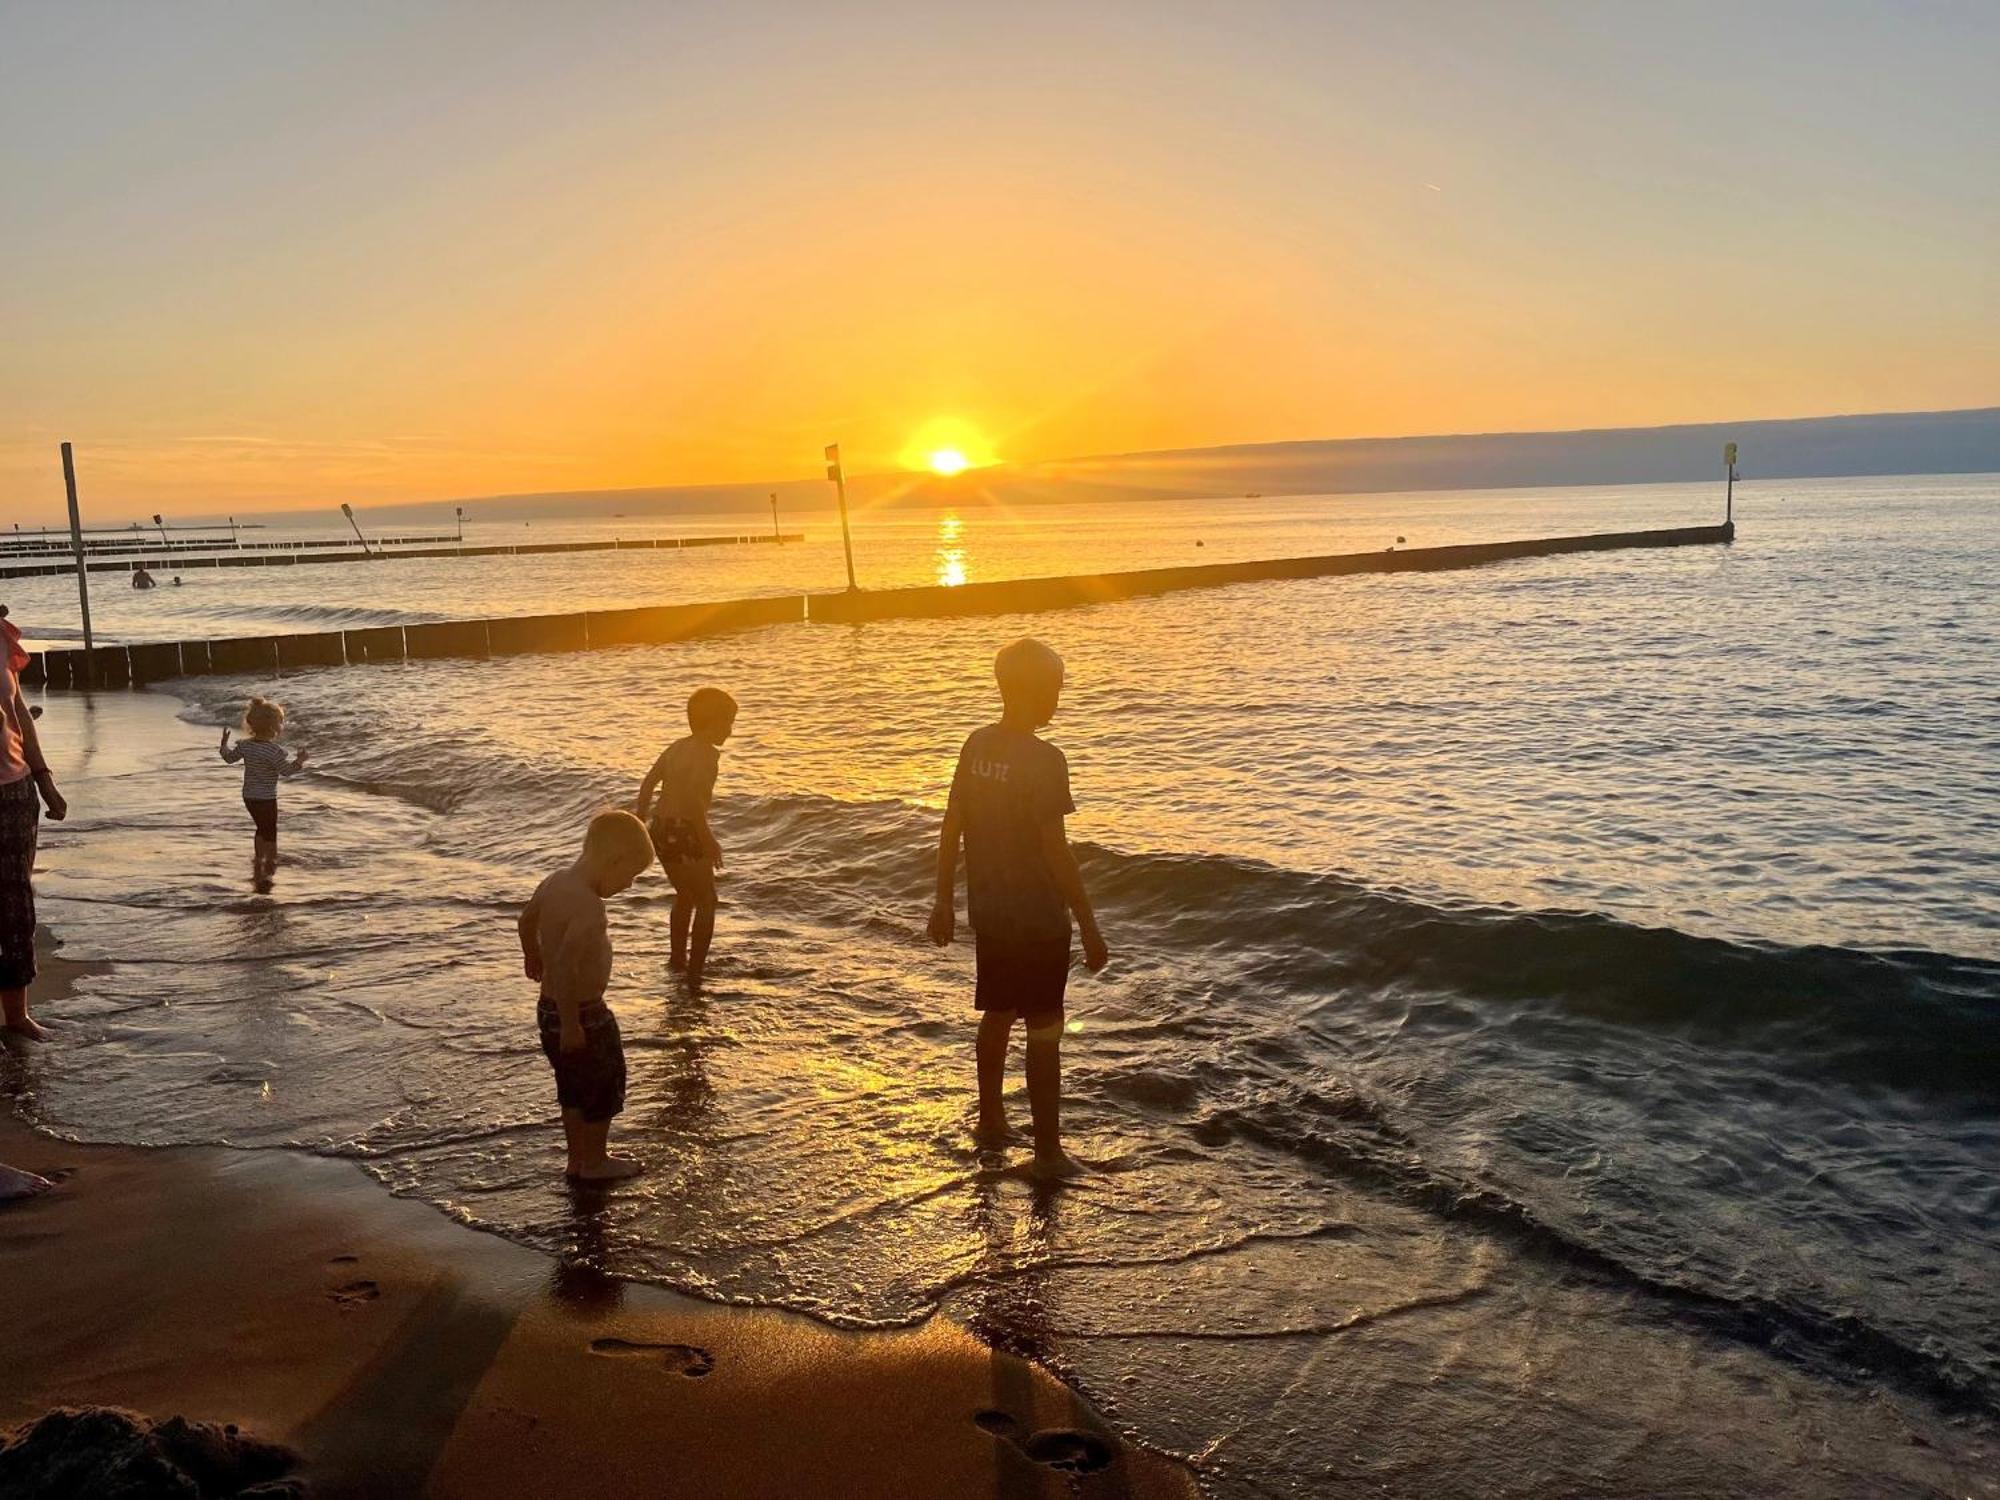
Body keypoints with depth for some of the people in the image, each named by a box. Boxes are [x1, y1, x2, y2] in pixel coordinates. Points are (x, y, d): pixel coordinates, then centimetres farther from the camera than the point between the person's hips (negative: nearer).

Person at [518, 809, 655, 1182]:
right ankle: (594, 1162, 30)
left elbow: (527, 920, 18)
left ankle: (577, 1159, 39)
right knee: (604, 1085, 14)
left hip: (550, 1008, 9)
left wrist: (534, 957, 37)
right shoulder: (589, 907, -29)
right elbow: (566, 965, -36)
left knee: (575, 1090, 24)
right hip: (583, 1015, -8)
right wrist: (571, 1024, -27)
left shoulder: (555, 882, -1)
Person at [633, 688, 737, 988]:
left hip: (661, 829, 8)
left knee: (686, 894, 28)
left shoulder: (678, 747, 12)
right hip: (684, 832, -8)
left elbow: (648, 783, 12)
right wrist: (708, 839, -18)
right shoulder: (708, 753, -13)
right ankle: (695, 974, 6)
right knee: (706, 901, 7)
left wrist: (640, 823, 20)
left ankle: (678, 956, 43)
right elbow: (693, 797, -25)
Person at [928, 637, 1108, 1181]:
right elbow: (1056, 850, -20)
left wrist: (944, 901, 16)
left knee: (997, 1015, 22)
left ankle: (991, 1120, 36)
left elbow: (951, 828, 6)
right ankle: (1048, 1152, 9)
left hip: (988, 911, 7)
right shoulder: (1043, 759, -19)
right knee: (1044, 1032, 2)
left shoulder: (976, 745, 1)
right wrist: (1089, 927, -14)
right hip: (1037, 917, -7)